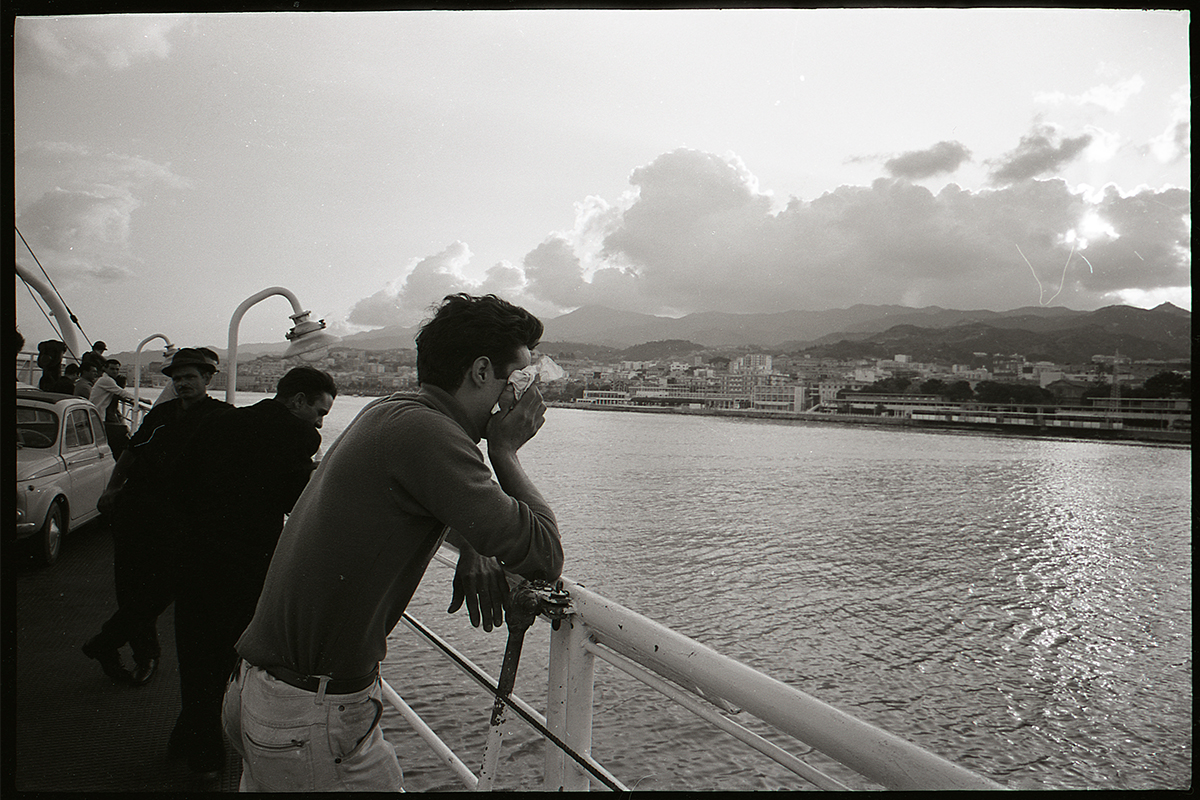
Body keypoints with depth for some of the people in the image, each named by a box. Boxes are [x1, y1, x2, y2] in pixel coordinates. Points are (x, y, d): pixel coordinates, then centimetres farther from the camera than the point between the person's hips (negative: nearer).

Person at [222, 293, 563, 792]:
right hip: (313, 720, -9)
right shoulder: (424, 430, -23)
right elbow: (544, 558, -23)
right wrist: (504, 450, -9)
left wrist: (473, 550, 4)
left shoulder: (384, 413, 6)